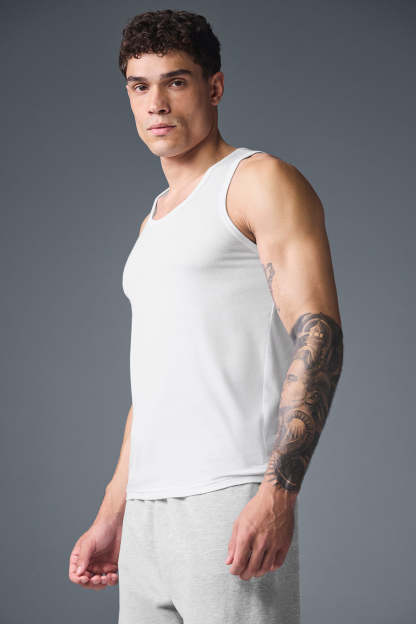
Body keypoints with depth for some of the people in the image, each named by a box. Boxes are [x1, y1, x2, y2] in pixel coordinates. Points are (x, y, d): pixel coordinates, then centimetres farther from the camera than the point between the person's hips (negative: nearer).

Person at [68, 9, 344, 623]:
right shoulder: (156, 220, 23)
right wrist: (112, 518, 22)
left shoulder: (262, 182, -2)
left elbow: (318, 333, -13)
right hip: (150, 514, 8)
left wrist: (278, 490, -23)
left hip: (231, 502, -7)